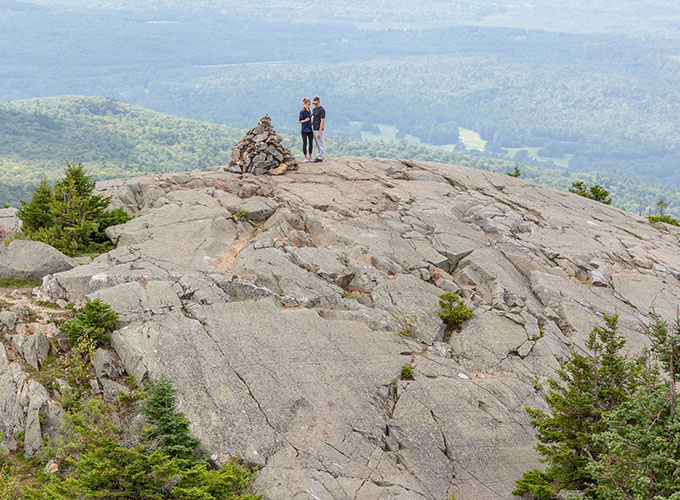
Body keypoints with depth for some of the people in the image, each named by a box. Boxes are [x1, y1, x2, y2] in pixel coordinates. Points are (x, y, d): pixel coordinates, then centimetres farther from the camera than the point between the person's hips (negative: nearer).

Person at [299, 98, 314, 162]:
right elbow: (300, 121, -7)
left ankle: (310, 157, 12)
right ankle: (305, 157, 5)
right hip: (304, 130, -6)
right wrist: (305, 120, -22)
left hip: (310, 129, 6)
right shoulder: (302, 112, -8)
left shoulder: (309, 111, 9)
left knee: (311, 143, 4)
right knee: (305, 144, -2)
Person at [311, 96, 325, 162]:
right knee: (317, 144, 15)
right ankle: (320, 156, 24)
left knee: (321, 144, -1)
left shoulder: (322, 110, -15)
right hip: (314, 129, 9)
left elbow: (322, 121, -18)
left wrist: (319, 132, -21)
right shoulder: (315, 109, 12)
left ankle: (320, 158, 3)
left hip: (319, 130, -9)